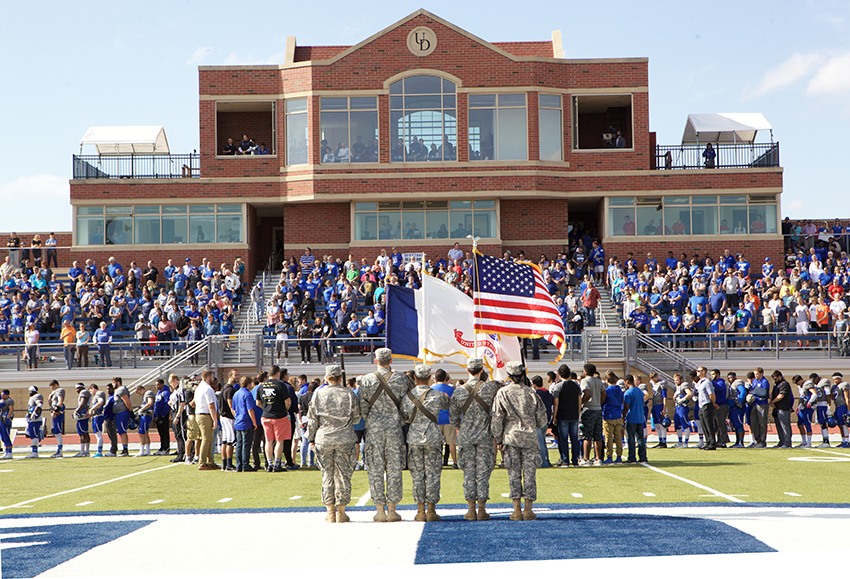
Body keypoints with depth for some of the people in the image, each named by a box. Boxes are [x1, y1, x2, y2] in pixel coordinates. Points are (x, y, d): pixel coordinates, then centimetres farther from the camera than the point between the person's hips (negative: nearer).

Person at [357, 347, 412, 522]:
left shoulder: (366, 380, -3)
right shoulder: (400, 378, -2)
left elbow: (362, 407, 0)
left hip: (374, 429, 0)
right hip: (394, 427, 0)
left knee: (375, 468, 4)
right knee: (394, 467, 5)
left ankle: (380, 510, 4)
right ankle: (391, 509, 5)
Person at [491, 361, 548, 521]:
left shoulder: (502, 393, -2)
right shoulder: (531, 393, 1)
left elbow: (496, 419, -2)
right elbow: (541, 420, 6)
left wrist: (499, 440, 6)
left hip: (510, 437, 0)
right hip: (530, 437, 1)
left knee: (514, 474, 4)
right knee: (529, 473, 4)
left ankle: (517, 509, 2)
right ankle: (528, 509, 3)